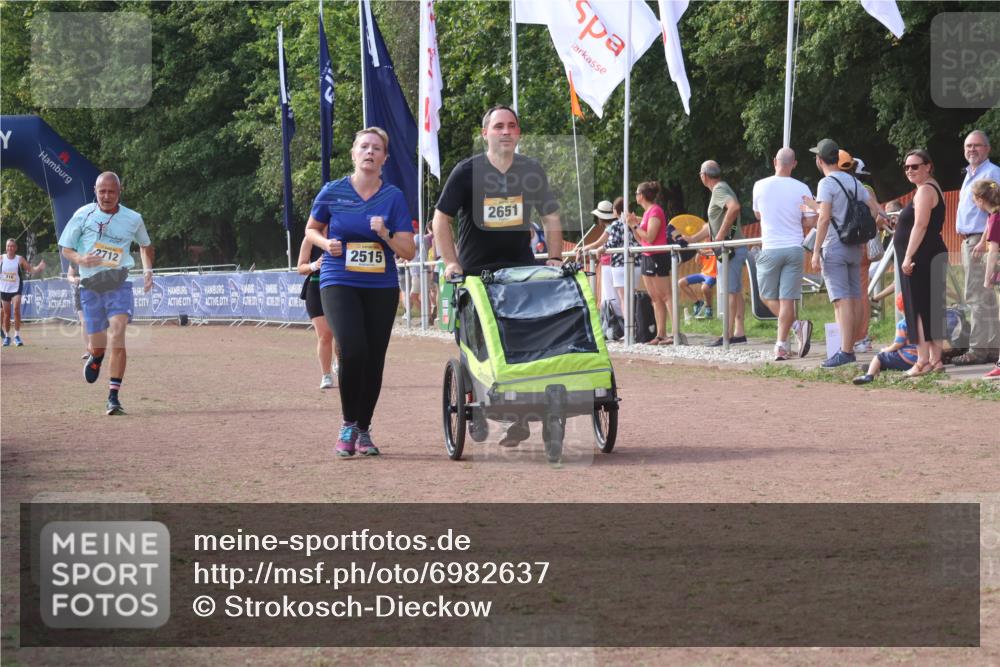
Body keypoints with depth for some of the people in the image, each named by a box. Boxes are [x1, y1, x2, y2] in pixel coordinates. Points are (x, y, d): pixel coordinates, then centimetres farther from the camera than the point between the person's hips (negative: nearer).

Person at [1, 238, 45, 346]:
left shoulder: (20, 259, -5)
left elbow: (31, 270, -6)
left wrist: (39, 268, -23)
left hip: (16, 289, -2)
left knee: (16, 310, -19)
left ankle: (17, 336, -15)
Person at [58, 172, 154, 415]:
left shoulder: (133, 219, 2)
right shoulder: (83, 215, -2)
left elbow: (145, 245, 22)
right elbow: (65, 248, 6)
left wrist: (148, 269, 6)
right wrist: (80, 259, -16)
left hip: (118, 285, -1)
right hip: (90, 286, 1)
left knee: (117, 334, -22)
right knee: (98, 344, 6)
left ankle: (113, 397, -20)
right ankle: (95, 357, 47)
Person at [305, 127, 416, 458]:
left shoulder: (393, 197, 1)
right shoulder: (333, 192, 0)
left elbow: (409, 251, 1)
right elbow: (311, 229, 16)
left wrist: (385, 234, -17)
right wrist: (326, 244, -4)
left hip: (382, 287, 2)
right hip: (339, 283, -2)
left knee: (374, 361, 4)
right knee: (352, 351, -21)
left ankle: (363, 430, 22)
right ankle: (348, 425, -2)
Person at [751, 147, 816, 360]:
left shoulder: (760, 186, -2)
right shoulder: (802, 189, -2)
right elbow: (811, 221, 1)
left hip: (770, 249, -1)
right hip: (794, 249, 1)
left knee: (768, 296, 11)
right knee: (787, 299, 2)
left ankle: (796, 326, -9)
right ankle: (781, 346, -1)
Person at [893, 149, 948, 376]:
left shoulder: (925, 190, -12)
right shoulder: (931, 188, 20)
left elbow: (920, 225, -21)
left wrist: (908, 257, -24)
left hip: (921, 256, -11)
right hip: (933, 255, 11)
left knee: (919, 308, -11)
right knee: (930, 309, 12)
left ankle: (923, 361, -14)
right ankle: (935, 359, 14)